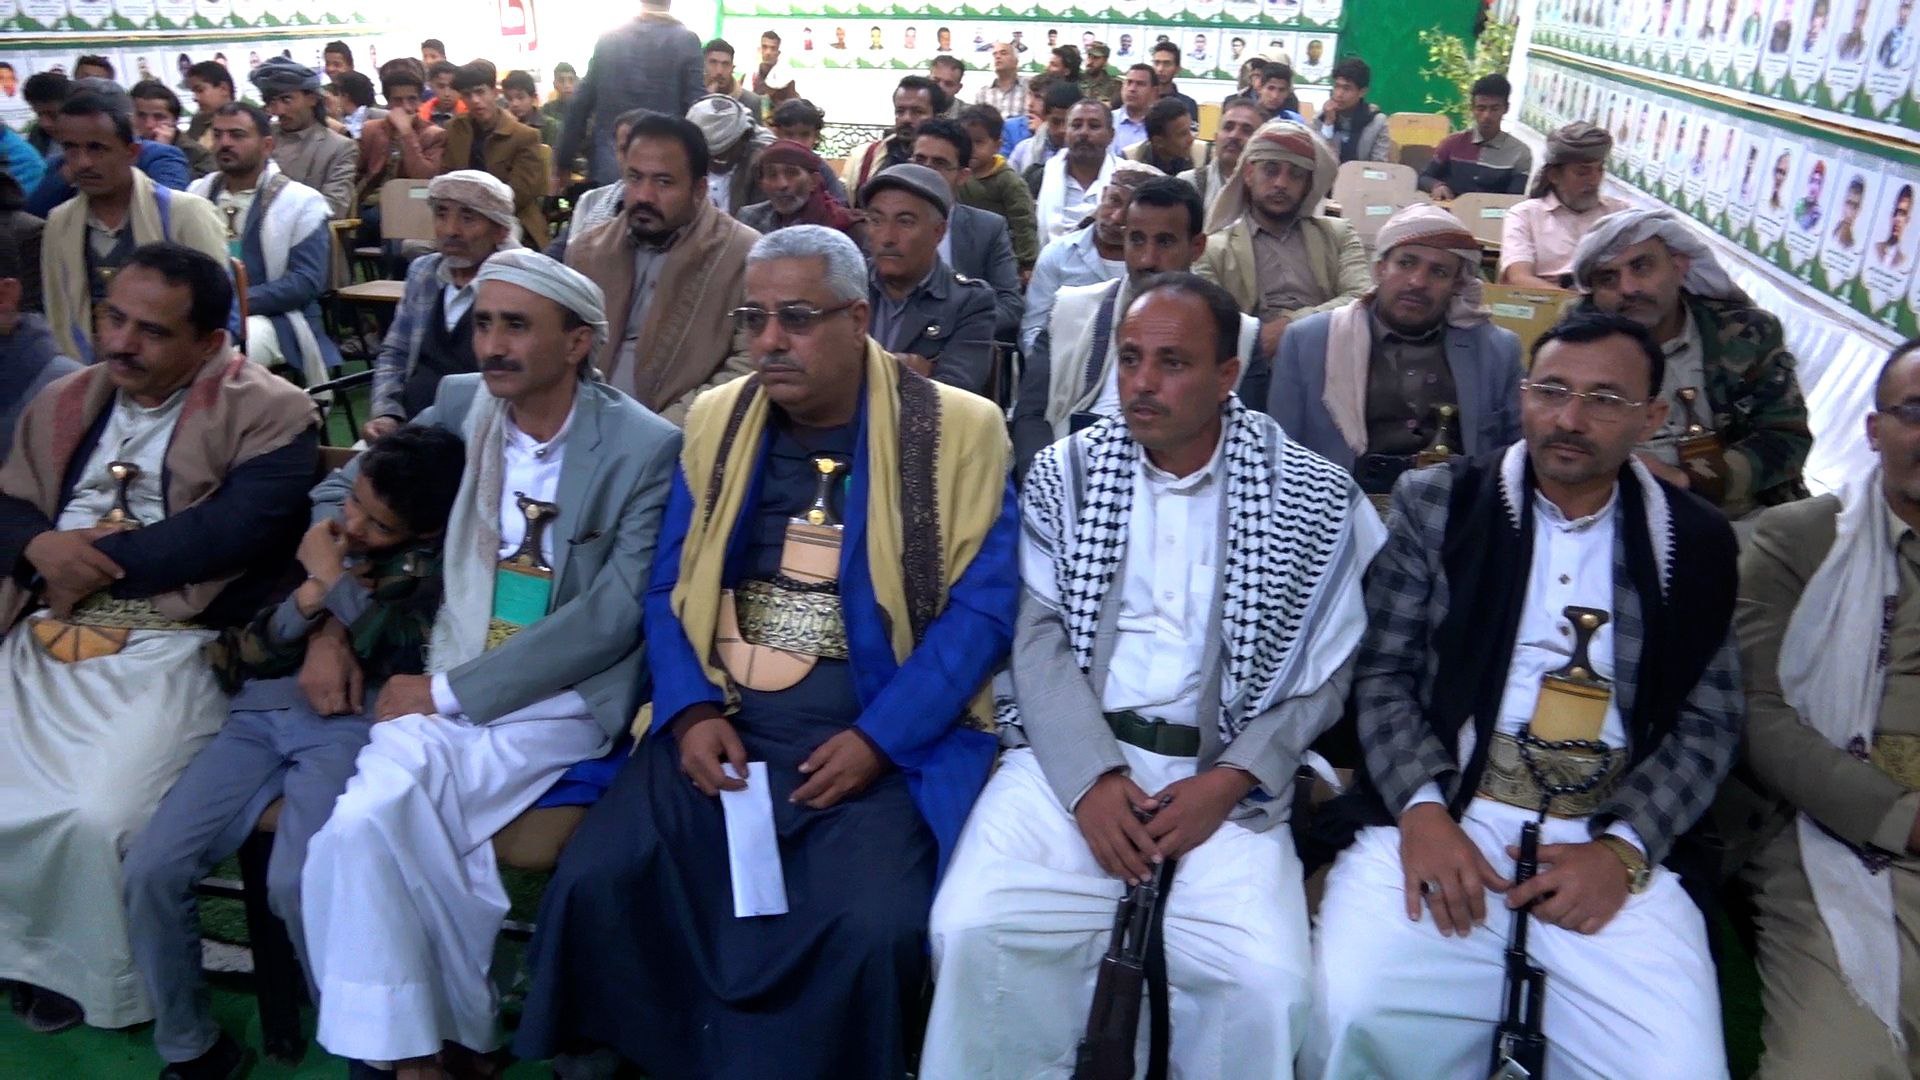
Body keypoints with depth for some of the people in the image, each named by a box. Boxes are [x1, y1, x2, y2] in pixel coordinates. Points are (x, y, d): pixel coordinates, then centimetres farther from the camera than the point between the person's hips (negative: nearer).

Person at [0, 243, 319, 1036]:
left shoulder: (268, 413, -4)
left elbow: (236, 530, -16)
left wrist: (97, 559, -10)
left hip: (171, 650, -6)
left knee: (98, 819, -22)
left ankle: (90, 973, 6)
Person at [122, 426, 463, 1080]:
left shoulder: (432, 565, 3)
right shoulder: (310, 535, 15)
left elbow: (405, 656, -14)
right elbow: (247, 650, 10)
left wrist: (332, 576, -6)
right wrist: (311, 600, -10)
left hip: (349, 724, -5)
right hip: (260, 714, 5)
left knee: (296, 884, -28)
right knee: (149, 868, -12)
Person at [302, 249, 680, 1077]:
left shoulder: (645, 448, -9)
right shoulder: (459, 405, 6)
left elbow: (614, 613, -14)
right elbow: (339, 496, 17)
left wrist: (449, 692, -15)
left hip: (564, 696, -4)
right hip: (444, 681, 4)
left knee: (378, 816, -25)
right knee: (370, 820, -25)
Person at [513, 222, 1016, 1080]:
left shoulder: (958, 430, -2)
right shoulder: (715, 421, 11)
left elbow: (978, 611, -6)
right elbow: (668, 588, 11)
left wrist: (876, 739, -14)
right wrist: (690, 713, -6)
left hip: (887, 741, -3)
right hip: (721, 725, 4)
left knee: (867, 927, -27)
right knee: (594, 882, -17)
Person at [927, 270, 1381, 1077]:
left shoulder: (1313, 499, 3)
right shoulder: (1065, 473, 8)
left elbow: (1326, 673, 4)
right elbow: (1038, 636, 0)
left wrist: (1227, 783, -10)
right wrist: (1091, 777, -13)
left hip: (1222, 778, 0)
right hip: (1072, 758, 1)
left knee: (1265, 981, -23)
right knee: (975, 933, -23)